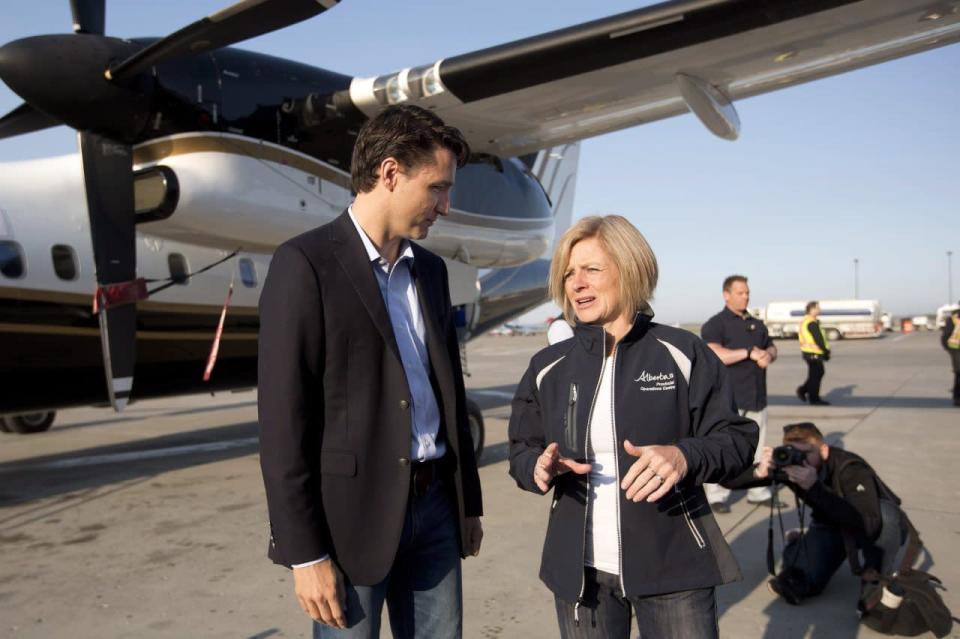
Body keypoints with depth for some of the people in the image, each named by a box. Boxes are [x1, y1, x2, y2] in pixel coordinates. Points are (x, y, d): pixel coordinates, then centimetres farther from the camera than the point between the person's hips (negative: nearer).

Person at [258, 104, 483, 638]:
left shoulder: (431, 270, 11)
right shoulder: (306, 263, -11)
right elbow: (283, 418, -14)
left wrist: (468, 501, 15)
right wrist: (304, 552, -14)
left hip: (434, 505, 6)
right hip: (350, 512, -6)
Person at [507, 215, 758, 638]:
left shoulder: (681, 353, -5)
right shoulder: (548, 367, 4)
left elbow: (736, 437, -4)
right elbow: (522, 449, 10)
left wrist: (685, 457, -23)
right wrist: (539, 467, -12)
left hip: (672, 568, -2)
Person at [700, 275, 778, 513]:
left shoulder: (757, 324, 18)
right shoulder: (716, 324, -5)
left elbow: (771, 347, 21)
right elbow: (715, 354, -19)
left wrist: (768, 355, -4)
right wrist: (749, 353, -18)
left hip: (757, 396, 7)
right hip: (728, 397, -6)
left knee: (757, 446, 11)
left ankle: (758, 491, 22)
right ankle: (716, 496, 1)